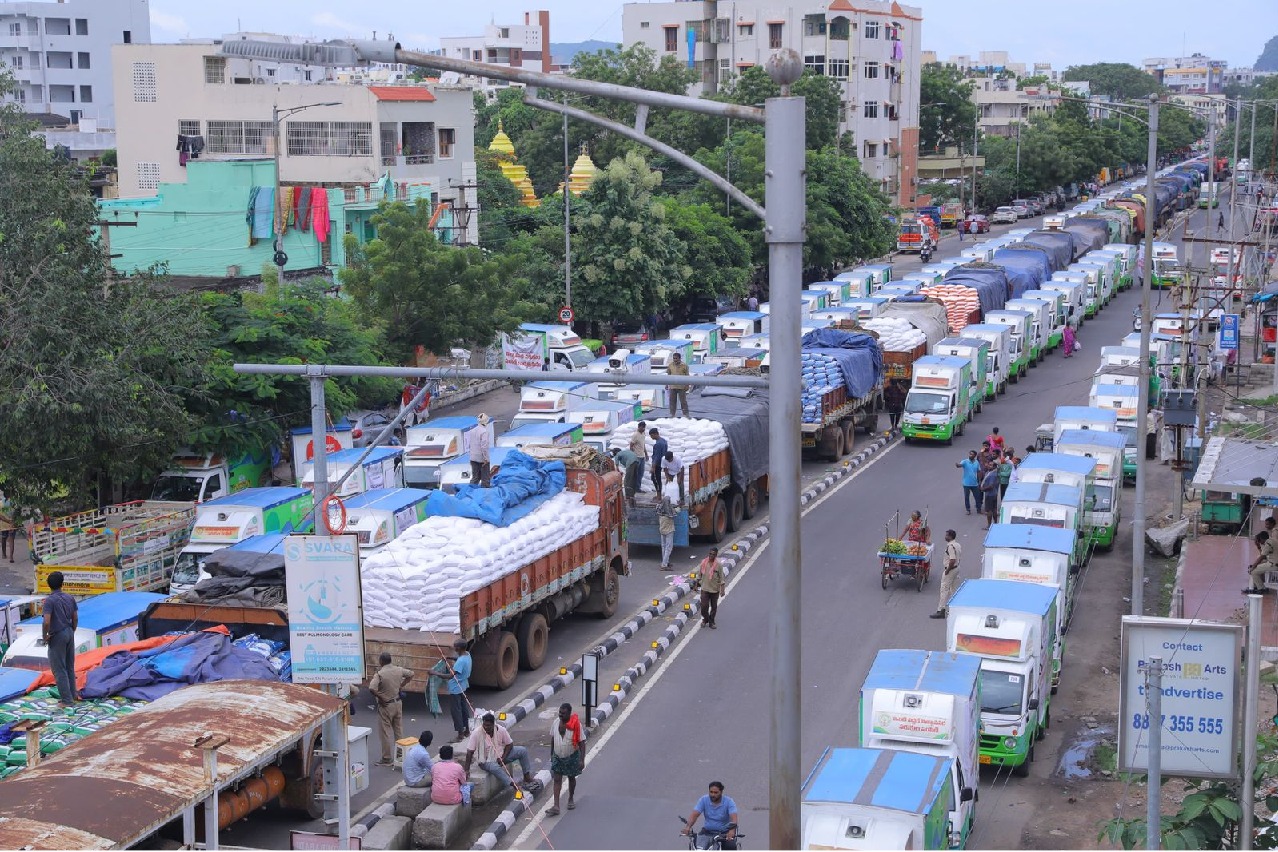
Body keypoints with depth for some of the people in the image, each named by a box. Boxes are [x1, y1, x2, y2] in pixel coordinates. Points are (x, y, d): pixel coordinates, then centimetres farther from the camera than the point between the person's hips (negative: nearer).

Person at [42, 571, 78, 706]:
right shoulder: (70, 598, 4)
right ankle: (72, 695, 25)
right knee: (70, 667, 17)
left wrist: (45, 637, -9)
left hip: (57, 637, -7)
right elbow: (75, 619, 8)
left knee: (59, 669, 0)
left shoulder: (50, 600, -16)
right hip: (69, 634, 7)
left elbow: (46, 622, -23)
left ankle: (66, 699, 1)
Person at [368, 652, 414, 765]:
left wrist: (380, 698, -17)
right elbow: (410, 674, 15)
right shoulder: (399, 670, -2)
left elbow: (371, 689, -32)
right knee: (398, 730, 17)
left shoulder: (379, 674, -21)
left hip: (386, 706, -6)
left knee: (385, 732, 2)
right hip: (398, 703, 6)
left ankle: (386, 759, 6)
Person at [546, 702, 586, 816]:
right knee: (557, 780, -2)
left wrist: (582, 760, -19)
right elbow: (552, 738, 7)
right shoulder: (556, 722, -7)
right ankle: (556, 806, -5)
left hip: (571, 756, -3)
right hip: (557, 756, 3)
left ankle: (571, 799, 39)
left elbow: (582, 742, -16)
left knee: (571, 777, 16)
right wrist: (551, 754, 13)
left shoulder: (576, 725, -20)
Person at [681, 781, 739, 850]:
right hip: (708, 831, 2)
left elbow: (733, 818, -28)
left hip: (725, 832, -2)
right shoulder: (704, 800, -8)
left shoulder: (729, 802, -14)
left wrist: (732, 830, -50)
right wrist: (688, 827, -36)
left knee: (731, 846, -30)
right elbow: (694, 815, -16)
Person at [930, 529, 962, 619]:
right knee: (952, 589, 17)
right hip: (956, 568, 10)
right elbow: (959, 558, 15)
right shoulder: (958, 545, 9)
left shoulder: (950, 546, -22)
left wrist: (947, 570, -20)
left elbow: (952, 560, -28)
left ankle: (941, 611, -8)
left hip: (950, 570, -10)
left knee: (944, 589, -7)